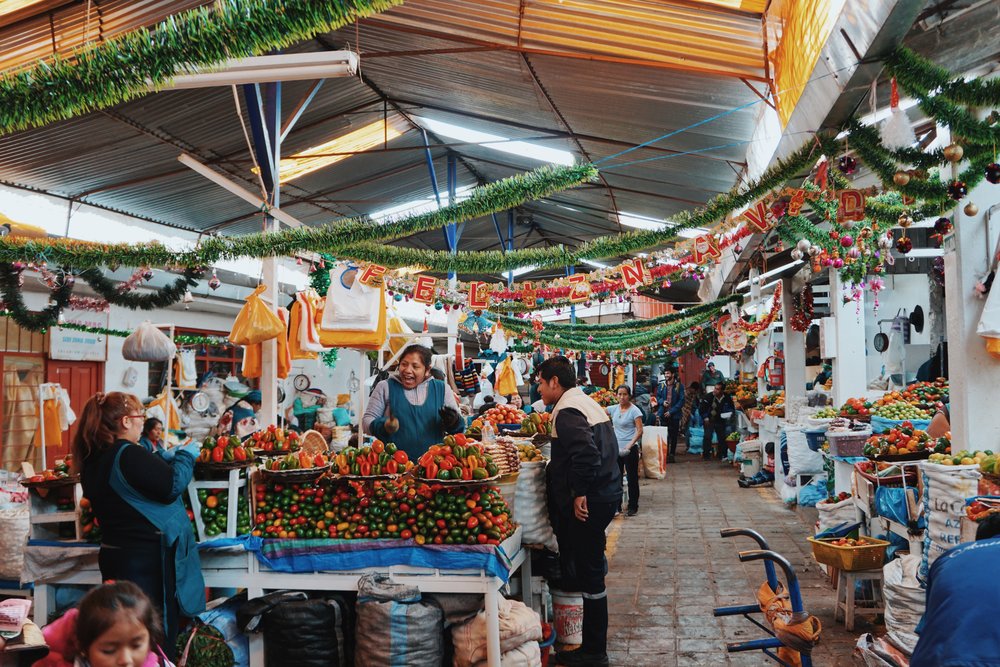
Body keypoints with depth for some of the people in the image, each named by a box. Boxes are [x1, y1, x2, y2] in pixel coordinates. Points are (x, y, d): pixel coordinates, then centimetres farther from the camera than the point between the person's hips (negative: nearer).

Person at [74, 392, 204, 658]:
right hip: (147, 558, -9)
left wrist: (165, 458, 15)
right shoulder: (128, 455, -21)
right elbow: (171, 488, -20)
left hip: (114, 553, 9)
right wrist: (186, 456, -6)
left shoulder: (94, 459, 8)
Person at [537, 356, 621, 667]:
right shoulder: (587, 402, 16)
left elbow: (585, 452, -30)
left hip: (589, 502, -11)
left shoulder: (567, 411, -16)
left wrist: (580, 493, -21)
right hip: (606, 493, 11)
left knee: (590, 575, -3)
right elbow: (607, 447, 22)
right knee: (591, 570, 17)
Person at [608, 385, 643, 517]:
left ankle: (633, 507, 13)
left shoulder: (634, 410, -10)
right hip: (616, 448, 6)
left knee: (632, 477, 2)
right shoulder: (614, 409, 6)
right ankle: (616, 506, 20)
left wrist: (630, 444, -26)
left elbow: (639, 431, -15)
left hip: (630, 449, -6)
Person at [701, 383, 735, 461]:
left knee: (722, 438, 6)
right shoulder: (708, 397, -14)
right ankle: (706, 454, -1)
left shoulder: (727, 398, -7)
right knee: (707, 437, -11)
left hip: (721, 421, 2)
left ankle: (720, 454, 21)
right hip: (709, 420, -2)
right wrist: (705, 417, -14)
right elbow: (702, 408, -6)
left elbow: (732, 408, 8)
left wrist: (730, 413, -12)